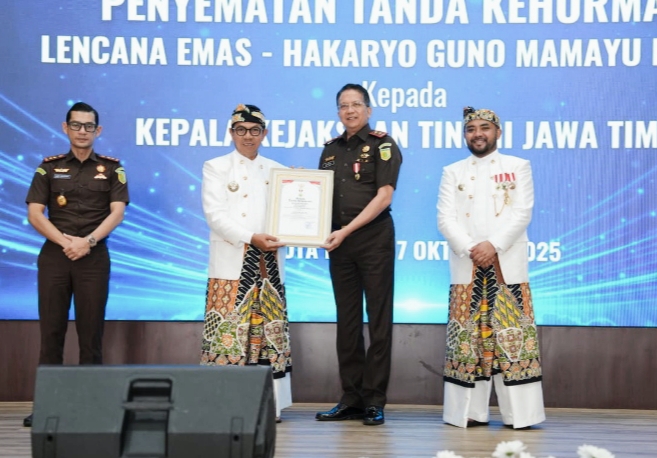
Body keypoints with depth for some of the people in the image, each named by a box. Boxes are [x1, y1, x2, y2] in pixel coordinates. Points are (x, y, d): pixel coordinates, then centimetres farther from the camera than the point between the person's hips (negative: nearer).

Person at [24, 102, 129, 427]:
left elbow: (117, 212, -2)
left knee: (91, 330, 0)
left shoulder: (111, 169, 7)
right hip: (54, 254, 1)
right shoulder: (49, 167, 8)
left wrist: (88, 241, -15)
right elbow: (34, 214, 1)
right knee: (51, 329, 1)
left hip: (94, 256, -1)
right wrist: (64, 241, -13)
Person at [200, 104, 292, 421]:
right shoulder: (216, 168, 8)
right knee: (229, 332, -8)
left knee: (269, 332, 1)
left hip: (269, 264, 3)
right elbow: (215, 214, -5)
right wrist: (252, 238, -16)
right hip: (232, 263, -3)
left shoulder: (277, 170, 17)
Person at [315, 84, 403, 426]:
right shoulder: (331, 150, 16)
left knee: (378, 319, -2)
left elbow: (383, 196, -10)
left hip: (374, 238, -6)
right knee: (347, 320, 8)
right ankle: (351, 399, 14)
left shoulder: (382, 144, -1)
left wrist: (347, 231, -15)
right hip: (339, 241, 6)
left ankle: (374, 400, 3)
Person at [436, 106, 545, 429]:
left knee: (512, 335, -4)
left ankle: (519, 413, 1)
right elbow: (445, 219, 2)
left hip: (508, 265, -1)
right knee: (467, 336, 0)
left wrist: (493, 245, -15)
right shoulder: (452, 172, 14)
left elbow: (523, 213, -1)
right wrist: (470, 249, -13)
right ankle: (470, 411, 7)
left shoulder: (518, 167, 10)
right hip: (466, 266, 2)